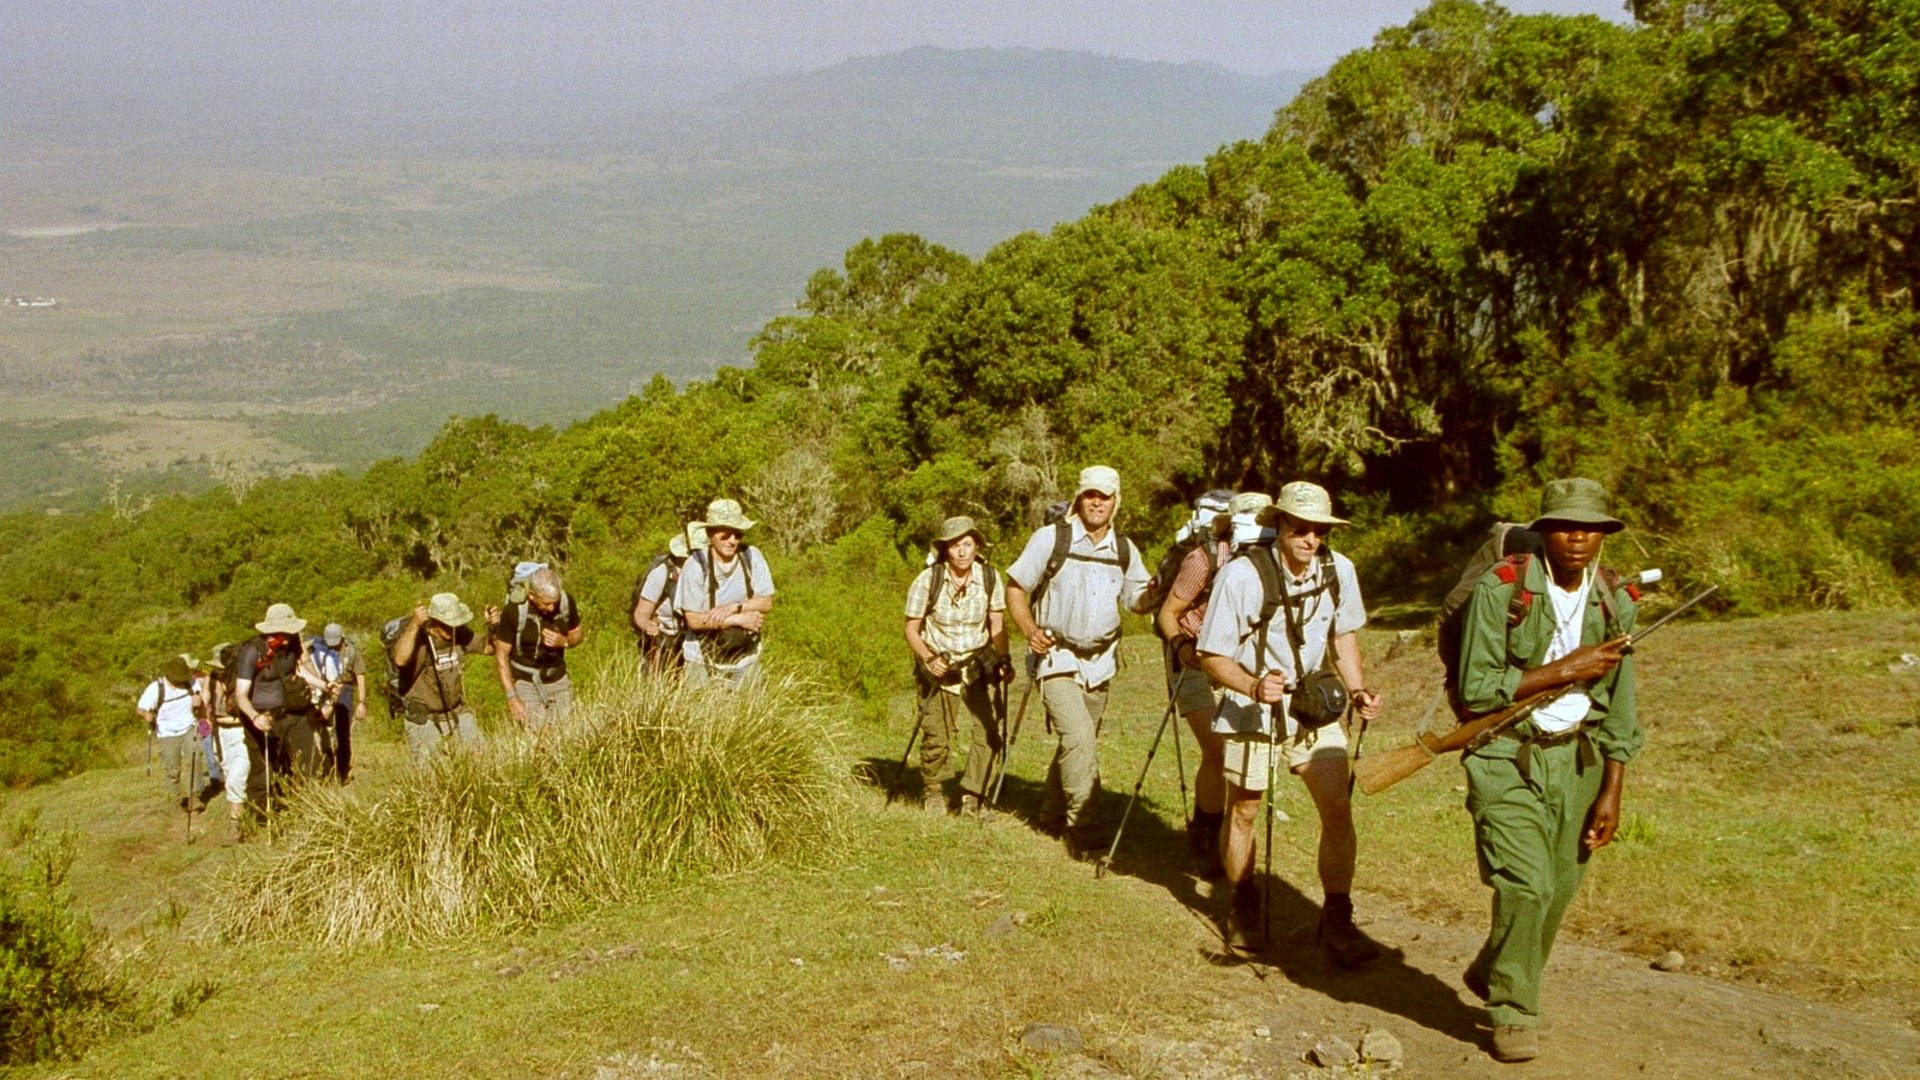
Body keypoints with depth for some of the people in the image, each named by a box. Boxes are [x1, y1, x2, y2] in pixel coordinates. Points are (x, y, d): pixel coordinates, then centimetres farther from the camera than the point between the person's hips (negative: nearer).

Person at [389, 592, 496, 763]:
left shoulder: (459, 634, -3)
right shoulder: (417, 637, -20)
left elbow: (488, 647, 11)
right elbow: (400, 660, -41)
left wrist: (492, 626, -9)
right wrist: (415, 624, -45)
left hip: (458, 714, 5)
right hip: (424, 720, -5)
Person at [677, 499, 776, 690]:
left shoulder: (752, 558, -8)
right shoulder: (696, 565, -16)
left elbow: (766, 603, -6)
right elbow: (693, 620, -17)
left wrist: (734, 607, -22)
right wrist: (739, 620, -18)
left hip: (745, 657, 3)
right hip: (704, 659, -3)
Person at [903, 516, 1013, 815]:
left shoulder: (990, 578, -9)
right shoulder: (927, 580, -15)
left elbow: (997, 625, -1)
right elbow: (911, 629, -7)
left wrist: (1003, 660, -16)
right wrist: (929, 659, -22)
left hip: (978, 664, 2)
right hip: (939, 666, -2)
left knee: (987, 730, -13)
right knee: (937, 737, -3)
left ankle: (972, 797, 2)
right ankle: (934, 791, 24)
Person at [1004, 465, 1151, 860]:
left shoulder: (1124, 549, 4)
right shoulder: (1051, 538, -9)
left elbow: (1138, 597, 12)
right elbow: (1015, 587, -4)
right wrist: (1030, 630, -20)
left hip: (1100, 661, 5)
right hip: (1057, 658, -5)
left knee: (1077, 742, 15)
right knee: (1080, 739, -19)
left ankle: (1053, 814, 35)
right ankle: (1084, 833, -14)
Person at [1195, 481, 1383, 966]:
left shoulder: (1339, 570, -8)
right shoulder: (1242, 575, -22)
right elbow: (1213, 655, -17)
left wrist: (1358, 689, -4)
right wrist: (1255, 685, -34)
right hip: (1251, 708, -3)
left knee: (1338, 807, -9)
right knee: (1243, 812, 10)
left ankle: (1337, 923, 1)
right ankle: (1244, 909, 33)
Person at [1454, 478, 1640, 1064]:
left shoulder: (1616, 602, 2)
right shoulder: (1501, 589, -13)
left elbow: (1619, 710, 9)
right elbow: (1477, 689, -16)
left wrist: (1611, 791, 6)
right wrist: (1564, 670, -18)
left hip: (1576, 756, 5)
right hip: (1506, 756, -5)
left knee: (1560, 888, 8)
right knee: (1527, 883, -15)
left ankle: (1491, 975, 33)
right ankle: (1512, 1013, 4)